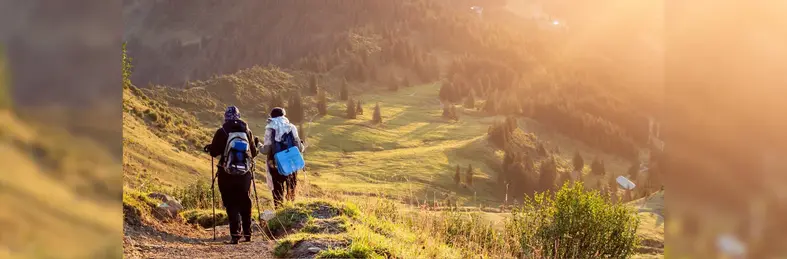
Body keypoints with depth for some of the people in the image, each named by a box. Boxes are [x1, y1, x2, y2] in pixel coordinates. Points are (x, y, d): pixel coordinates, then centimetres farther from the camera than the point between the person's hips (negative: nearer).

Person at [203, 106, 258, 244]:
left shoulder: (221, 132, -8)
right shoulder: (247, 131, 0)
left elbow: (214, 152, -4)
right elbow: (253, 153, 7)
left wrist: (208, 147, 18)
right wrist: (256, 144, 28)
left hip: (226, 174, -3)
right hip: (245, 173, 3)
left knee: (231, 204, 2)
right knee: (245, 203, 16)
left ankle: (235, 234, -10)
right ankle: (247, 233, 22)